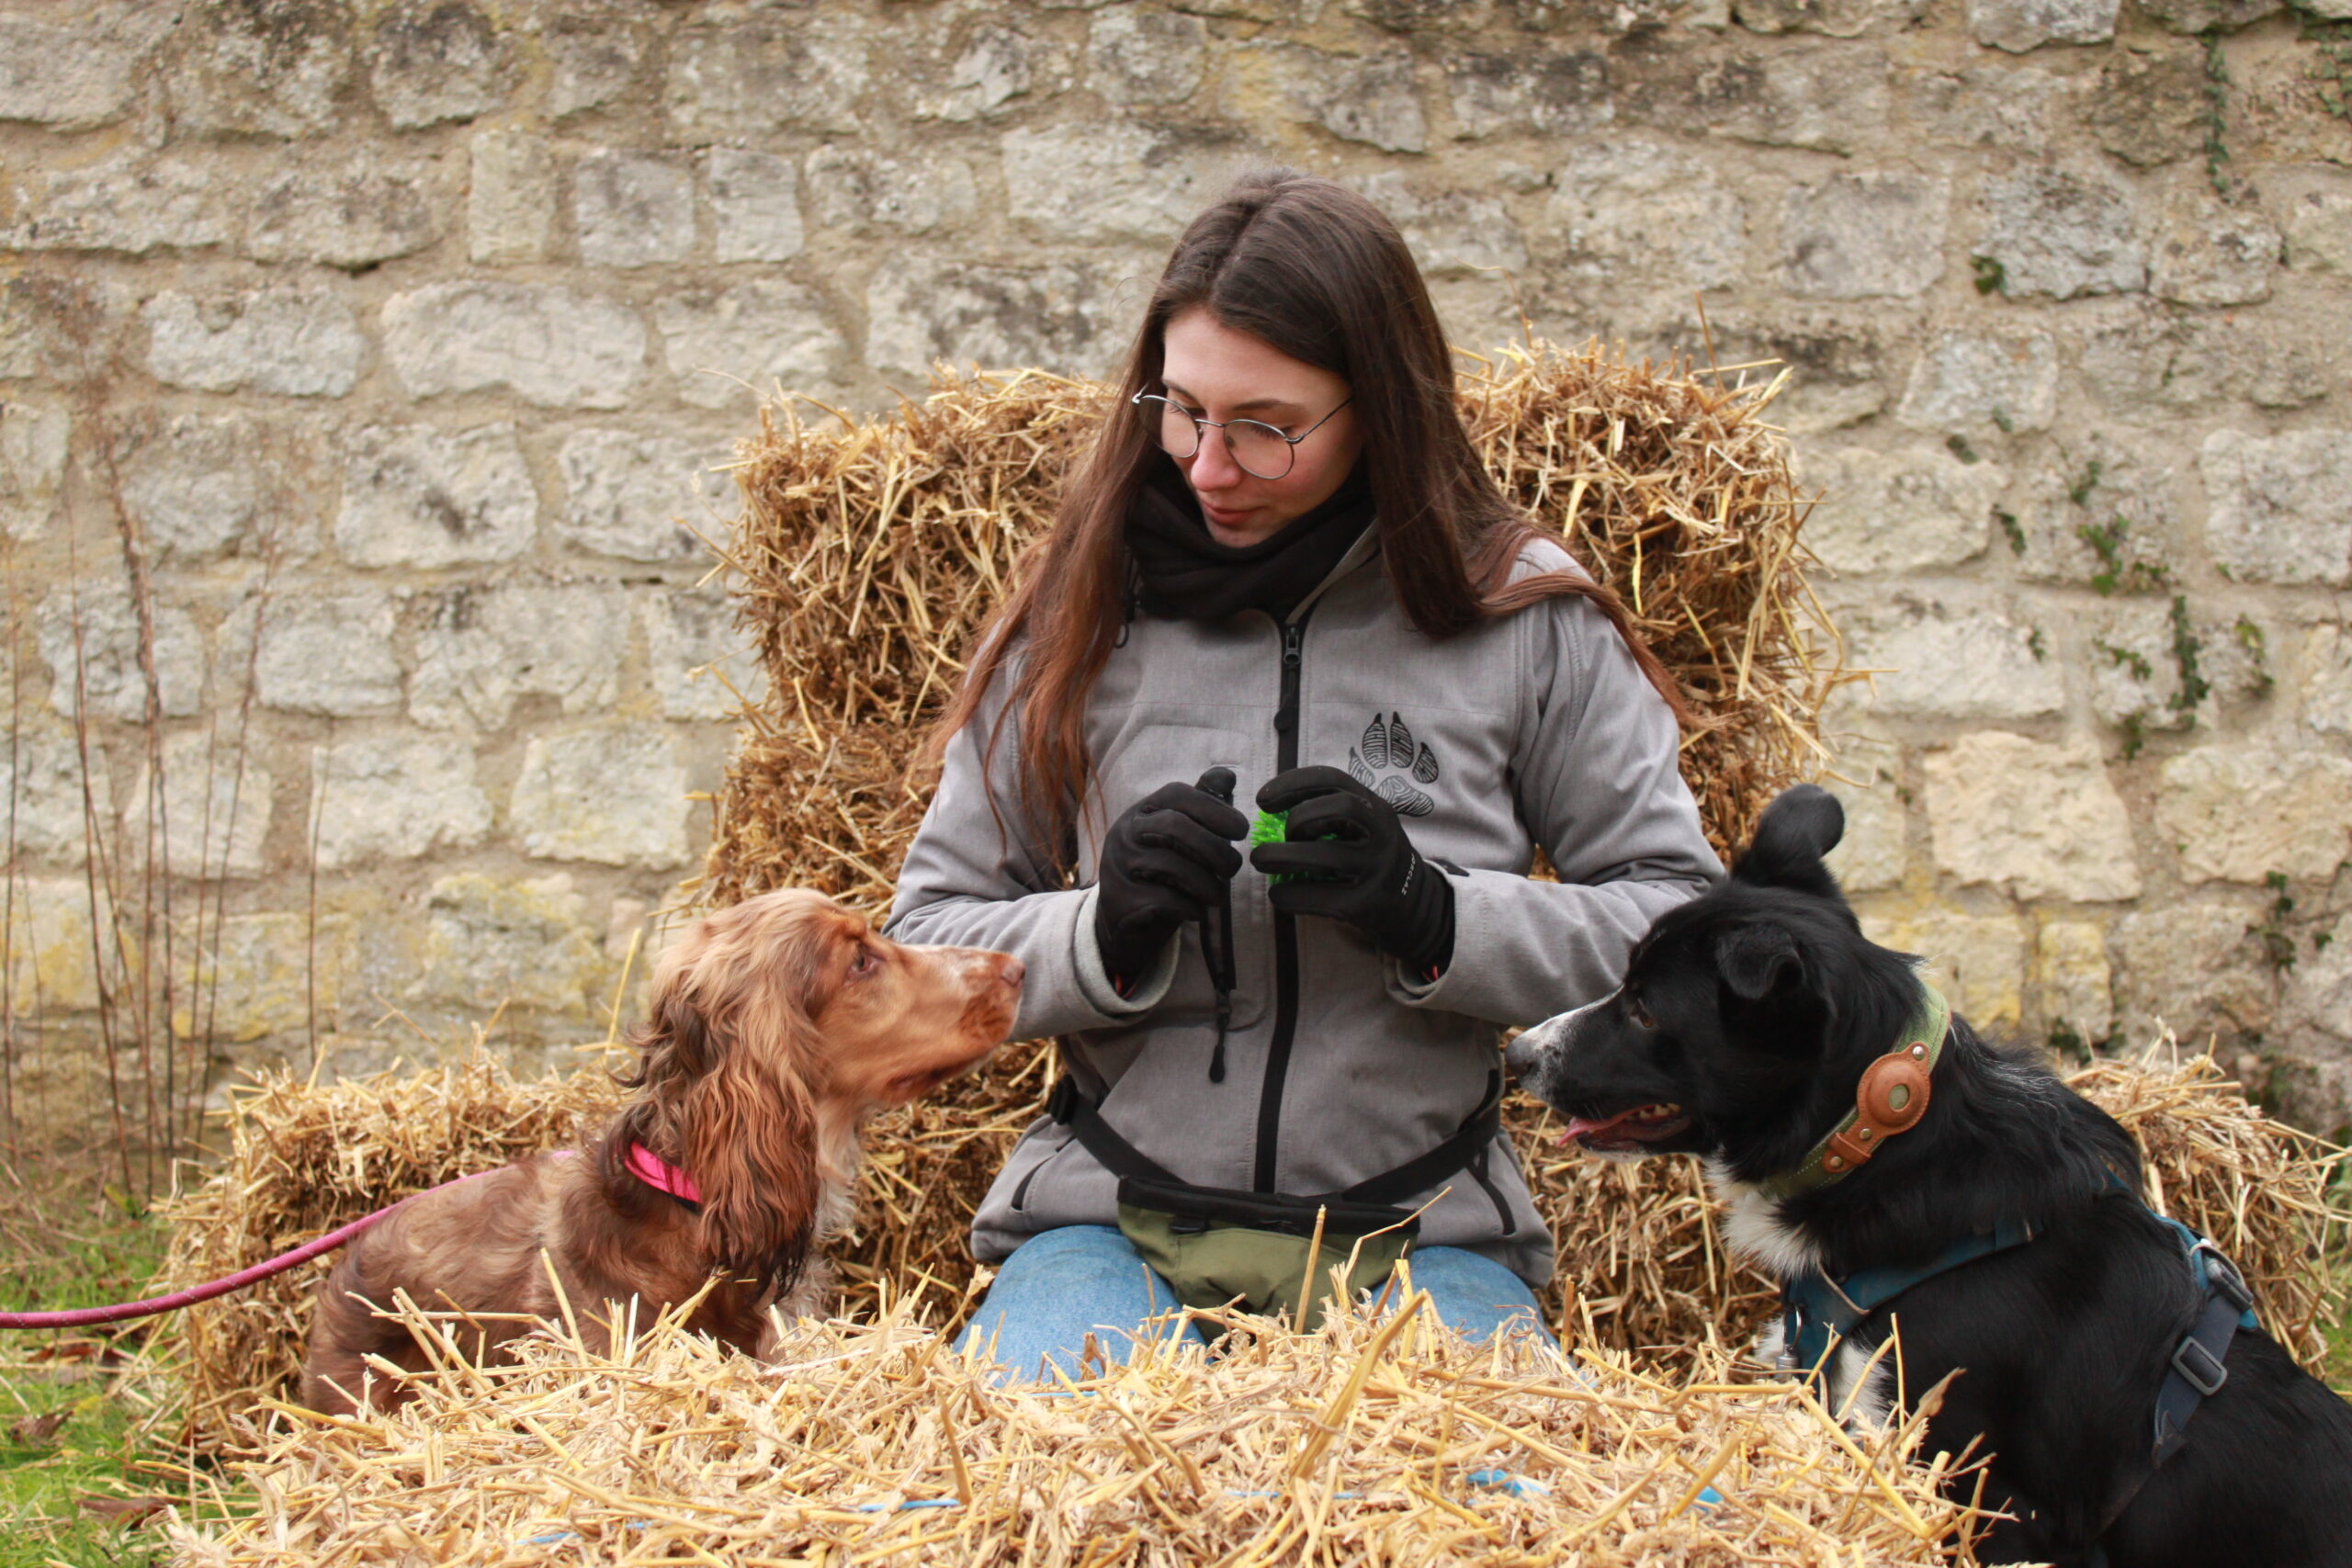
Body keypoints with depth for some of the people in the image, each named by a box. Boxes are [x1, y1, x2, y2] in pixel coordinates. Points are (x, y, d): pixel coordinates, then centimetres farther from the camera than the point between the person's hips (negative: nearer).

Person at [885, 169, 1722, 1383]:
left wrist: (1430, 915, -14)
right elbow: (925, 940, 9)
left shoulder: (1517, 618, 1)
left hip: (1418, 1237, 0)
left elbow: (1680, 924, 3)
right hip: (1115, 1226, 1)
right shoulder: (1082, 614, 6)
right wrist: (1106, 934, -12)